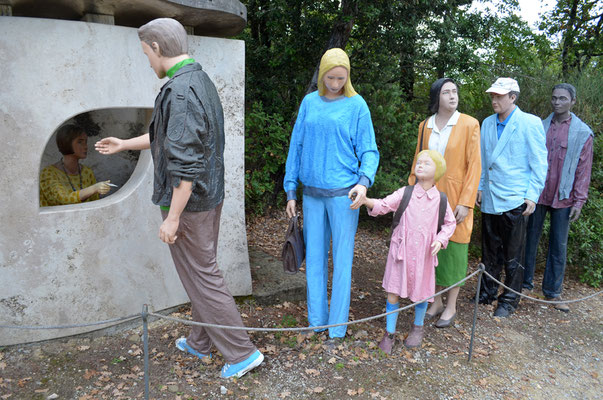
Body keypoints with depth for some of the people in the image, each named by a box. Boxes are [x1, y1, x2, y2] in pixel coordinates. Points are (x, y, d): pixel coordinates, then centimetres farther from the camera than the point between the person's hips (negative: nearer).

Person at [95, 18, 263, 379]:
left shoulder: (180, 91, -22)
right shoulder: (202, 81, 11)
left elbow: (185, 162, -27)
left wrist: (173, 216, -21)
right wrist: (125, 144, 32)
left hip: (189, 201, -10)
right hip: (211, 196, 10)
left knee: (202, 277, 2)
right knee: (202, 271, 20)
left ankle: (242, 353, 14)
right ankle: (200, 342, 37)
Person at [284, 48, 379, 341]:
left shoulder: (357, 105, -1)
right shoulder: (309, 103, 9)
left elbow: (369, 151, -1)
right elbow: (296, 147, 11)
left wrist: (364, 181, -21)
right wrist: (290, 191, 8)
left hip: (342, 194, -3)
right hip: (312, 194, 4)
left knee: (341, 259, 3)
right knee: (314, 257, 10)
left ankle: (337, 327, 17)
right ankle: (316, 321, 25)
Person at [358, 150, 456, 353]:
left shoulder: (440, 200, 0)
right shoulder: (405, 193, -4)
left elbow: (450, 223, 11)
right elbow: (384, 205, -14)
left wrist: (440, 240, -6)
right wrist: (366, 201, -33)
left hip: (424, 254, 1)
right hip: (401, 252, -1)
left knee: (421, 293, 15)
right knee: (393, 293, 3)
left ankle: (418, 327, 42)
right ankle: (390, 333, 21)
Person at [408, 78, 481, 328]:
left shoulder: (469, 124, -4)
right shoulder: (425, 126, 7)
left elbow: (474, 166, -8)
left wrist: (466, 202, -14)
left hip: (455, 198, -3)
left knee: (453, 249, 4)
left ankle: (451, 306, 20)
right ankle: (435, 302, 25)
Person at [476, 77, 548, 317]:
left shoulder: (530, 123, -6)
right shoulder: (487, 124, 10)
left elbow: (540, 163, -6)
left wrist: (532, 196, -10)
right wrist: (479, 187, 13)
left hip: (515, 201, -5)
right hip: (489, 200, 5)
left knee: (512, 256, 6)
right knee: (490, 252, 14)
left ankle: (509, 301, 20)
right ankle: (487, 294, 28)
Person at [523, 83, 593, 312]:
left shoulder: (583, 132, 1)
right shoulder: (540, 127, 5)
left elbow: (584, 169, 1)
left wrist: (579, 201, -4)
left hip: (563, 198, -1)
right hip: (537, 194, 1)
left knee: (559, 246, 6)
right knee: (530, 239, 8)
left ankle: (552, 291, 17)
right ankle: (525, 283, 20)